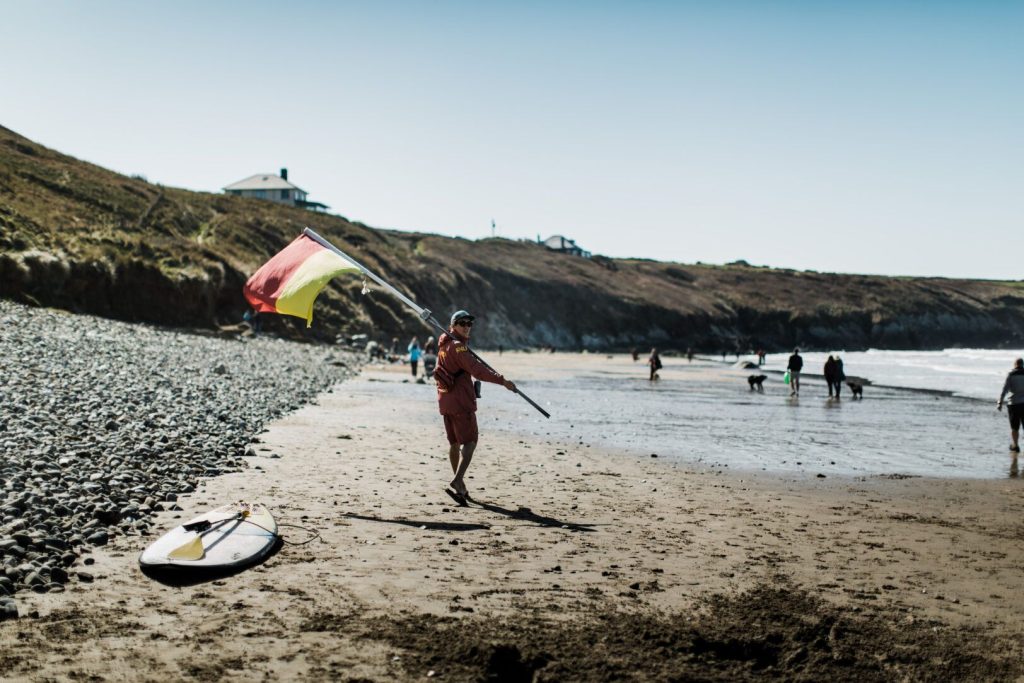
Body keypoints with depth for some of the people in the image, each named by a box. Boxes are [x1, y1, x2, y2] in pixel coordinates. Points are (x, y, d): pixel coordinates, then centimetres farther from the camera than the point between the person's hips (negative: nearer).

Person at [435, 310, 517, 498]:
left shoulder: (444, 345, 14)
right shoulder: (458, 346, -14)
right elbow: (477, 370, -24)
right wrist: (502, 381, -25)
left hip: (445, 400, 9)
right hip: (461, 401, -9)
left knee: (454, 442, 15)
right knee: (470, 441, -8)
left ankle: (459, 480, 22)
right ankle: (458, 479, -20)